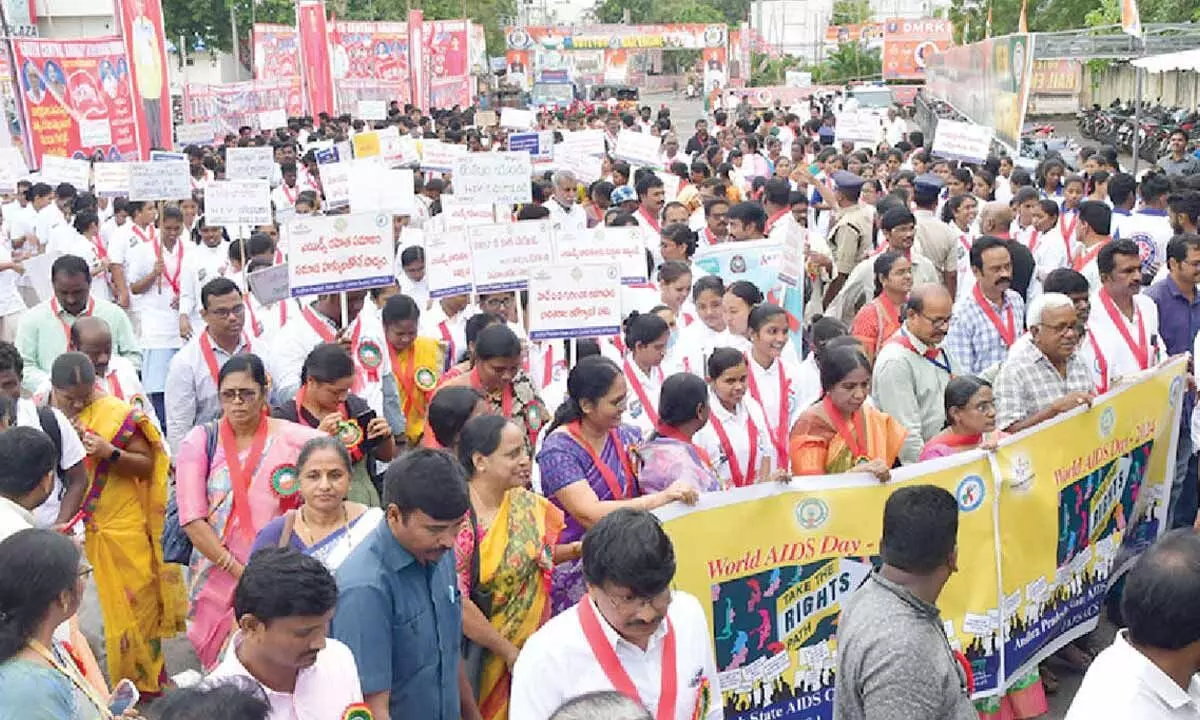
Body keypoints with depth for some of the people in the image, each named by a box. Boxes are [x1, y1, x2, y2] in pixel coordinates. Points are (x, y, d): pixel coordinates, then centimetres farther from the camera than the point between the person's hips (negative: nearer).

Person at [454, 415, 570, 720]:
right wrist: (509, 651, -15)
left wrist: (579, 548, -4)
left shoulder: (526, 503, -2)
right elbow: (456, 603, -22)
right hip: (482, 654, -6)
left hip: (533, 644, 6)